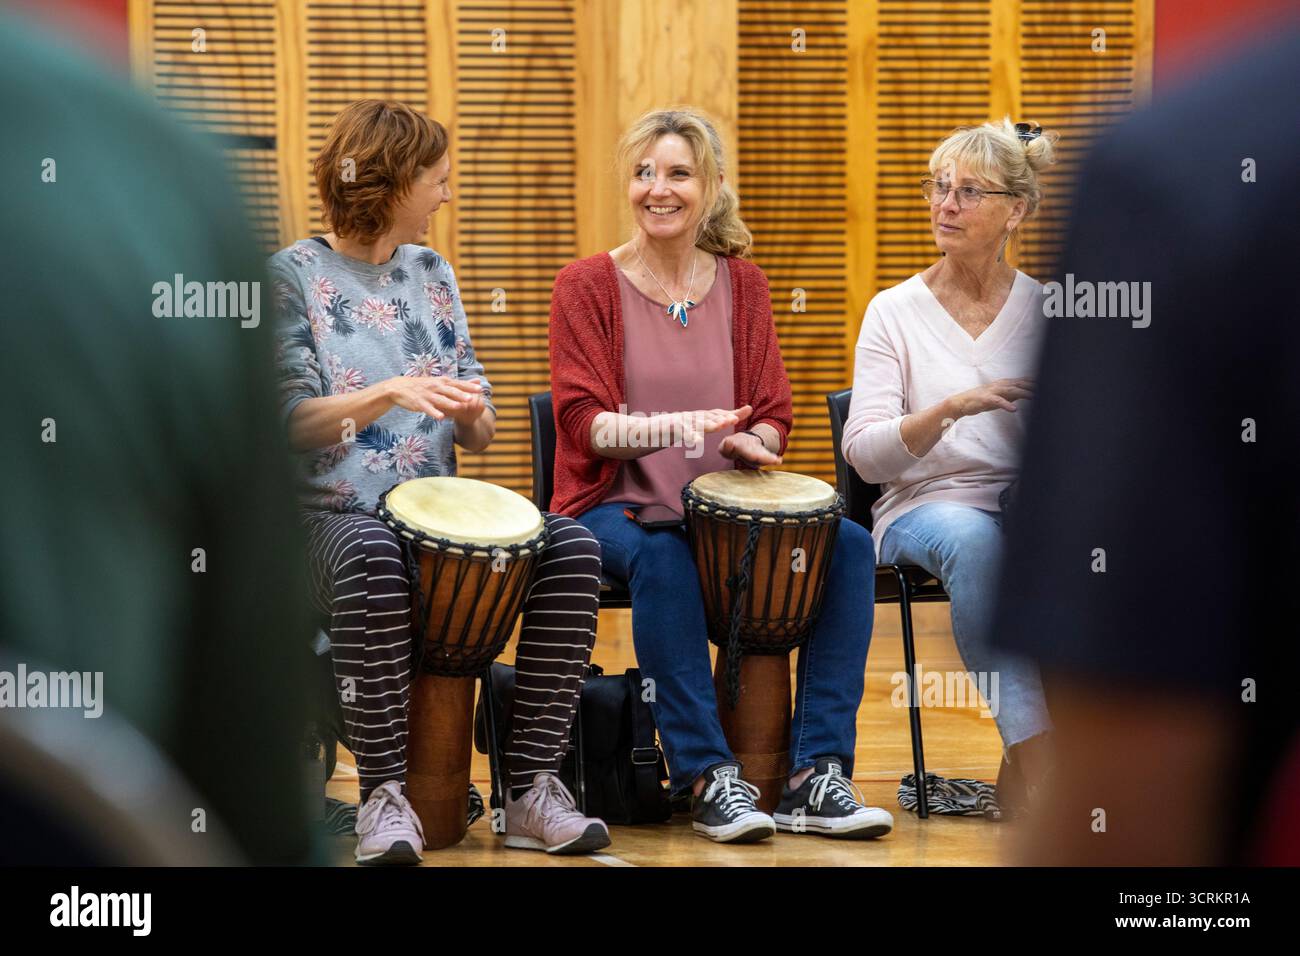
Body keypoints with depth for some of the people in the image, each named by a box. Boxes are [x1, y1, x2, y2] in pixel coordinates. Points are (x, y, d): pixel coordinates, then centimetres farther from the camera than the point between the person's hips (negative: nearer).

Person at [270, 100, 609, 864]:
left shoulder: (432, 273, 16)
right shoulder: (294, 276, 0)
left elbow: (476, 434, 15)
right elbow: (293, 422, -10)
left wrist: (473, 414, -9)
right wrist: (390, 393, -24)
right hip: (331, 512, -5)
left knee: (572, 547, -21)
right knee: (373, 558, -41)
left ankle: (532, 787, -20)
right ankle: (384, 796, -31)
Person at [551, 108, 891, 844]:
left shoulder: (743, 285, 13)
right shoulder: (587, 287, 2)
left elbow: (772, 418, 9)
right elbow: (585, 422, -9)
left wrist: (751, 442, -17)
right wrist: (667, 428, -29)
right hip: (616, 506, -3)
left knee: (849, 545, -22)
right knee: (662, 556, -38)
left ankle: (818, 776, -24)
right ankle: (709, 777, -33)